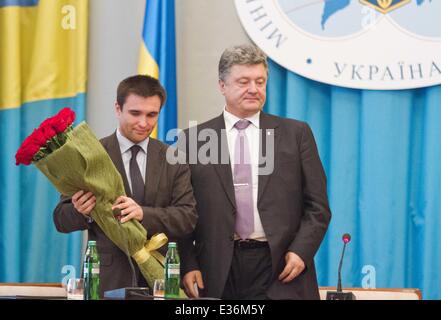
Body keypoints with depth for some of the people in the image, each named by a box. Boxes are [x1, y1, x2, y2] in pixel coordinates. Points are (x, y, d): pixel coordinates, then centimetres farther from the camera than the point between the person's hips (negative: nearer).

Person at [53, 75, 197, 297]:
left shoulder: (174, 160, 6)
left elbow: (188, 217, -4)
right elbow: (61, 219, -2)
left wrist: (143, 214, -22)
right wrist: (81, 212, -25)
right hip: (106, 278, -2)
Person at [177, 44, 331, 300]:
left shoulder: (296, 133, 8)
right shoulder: (194, 140, 7)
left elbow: (317, 206, 6)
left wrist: (301, 251, -7)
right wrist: (188, 266, -5)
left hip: (280, 270, 0)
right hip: (218, 273, 0)